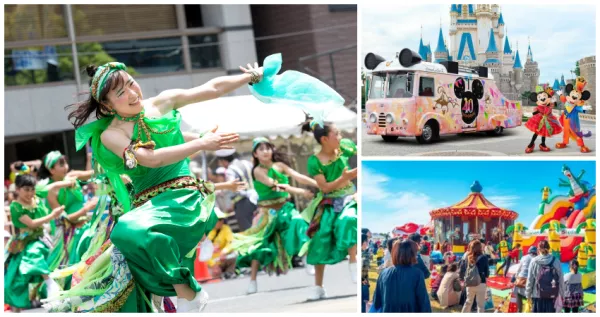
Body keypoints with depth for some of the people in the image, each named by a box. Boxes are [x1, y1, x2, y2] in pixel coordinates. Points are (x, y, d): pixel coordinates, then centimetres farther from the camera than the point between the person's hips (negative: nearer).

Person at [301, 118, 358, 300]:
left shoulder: (344, 147, -5)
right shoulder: (314, 161, -12)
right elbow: (325, 187, -15)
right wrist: (346, 177, -25)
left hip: (348, 198, 1)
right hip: (328, 204, 0)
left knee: (349, 221, -34)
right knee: (321, 242, -4)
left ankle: (354, 267, -28)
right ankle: (318, 288, 9)